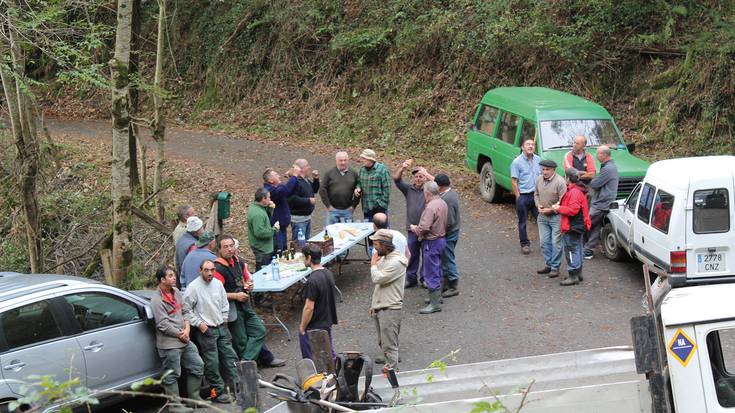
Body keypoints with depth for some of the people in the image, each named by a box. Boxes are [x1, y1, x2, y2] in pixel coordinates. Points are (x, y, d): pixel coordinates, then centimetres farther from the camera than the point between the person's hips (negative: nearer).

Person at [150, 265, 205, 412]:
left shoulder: (176, 292, 10)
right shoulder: (157, 300, -14)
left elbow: (185, 311, 13)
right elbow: (163, 325, -17)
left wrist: (187, 329, -3)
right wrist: (180, 335, -11)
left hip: (185, 340, 9)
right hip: (169, 344, -8)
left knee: (197, 366, 14)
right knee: (172, 376, -1)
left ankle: (194, 396, 27)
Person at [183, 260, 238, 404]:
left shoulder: (218, 284, 6)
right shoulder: (193, 288, -13)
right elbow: (186, 310, -11)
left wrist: (224, 318, 12)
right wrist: (199, 323, -13)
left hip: (221, 327, 6)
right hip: (206, 330, -6)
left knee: (230, 356, 10)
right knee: (212, 363, -4)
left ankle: (236, 385, 20)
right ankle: (218, 392, 3)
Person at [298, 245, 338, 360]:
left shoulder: (312, 280, -26)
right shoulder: (329, 273, 1)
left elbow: (309, 308, -24)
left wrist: (302, 328, -12)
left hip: (313, 328, -8)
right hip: (328, 323, 8)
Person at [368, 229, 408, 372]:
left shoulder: (396, 262, -18)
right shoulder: (383, 258, 12)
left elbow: (377, 279, -25)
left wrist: (373, 263, -8)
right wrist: (374, 305, 19)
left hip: (390, 309, -9)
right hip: (380, 307, 9)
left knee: (389, 344, -7)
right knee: (382, 343, 18)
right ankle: (388, 361, 30)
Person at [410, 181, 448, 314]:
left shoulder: (431, 206, -24)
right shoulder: (442, 203, 7)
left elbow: (424, 228, -28)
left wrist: (414, 228, -7)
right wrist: (418, 228, 16)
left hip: (432, 242, -10)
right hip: (441, 238, 10)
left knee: (431, 273, -4)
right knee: (437, 270, 20)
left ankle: (435, 303, -2)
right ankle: (437, 296, 31)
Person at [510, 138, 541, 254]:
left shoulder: (538, 160, 7)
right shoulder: (517, 162, -8)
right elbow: (514, 181, -8)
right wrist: (518, 197, -11)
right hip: (523, 195, -4)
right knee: (523, 222, 6)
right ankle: (525, 244, 18)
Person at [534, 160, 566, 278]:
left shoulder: (560, 182, -16)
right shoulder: (539, 180, 4)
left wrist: (550, 209, -18)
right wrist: (538, 205, -1)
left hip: (556, 216, -6)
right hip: (542, 216, 6)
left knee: (556, 243, -2)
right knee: (544, 242, 10)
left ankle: (555, 267, 6)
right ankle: (548, 265, 23)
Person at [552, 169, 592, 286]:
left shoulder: (575, 192, -21)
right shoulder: (578, 190, 14)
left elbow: (573, 210, -26)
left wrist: (559, 209, -16)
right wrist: (560, 206, 9)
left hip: (572, 228, -11)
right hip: (578, 226, 11)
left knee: (571, 251, -7)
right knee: (577, 250, 18)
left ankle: (573, 276, -4)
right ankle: (578, 273, 27)